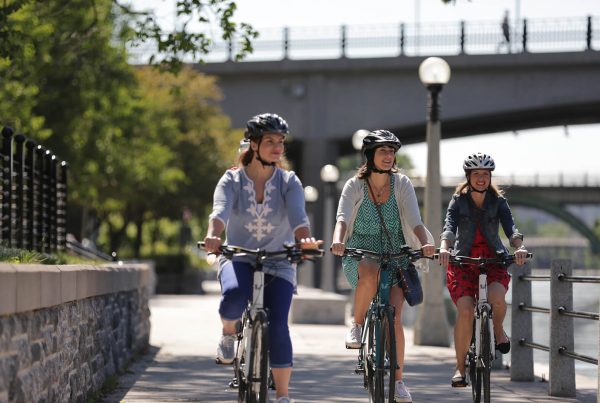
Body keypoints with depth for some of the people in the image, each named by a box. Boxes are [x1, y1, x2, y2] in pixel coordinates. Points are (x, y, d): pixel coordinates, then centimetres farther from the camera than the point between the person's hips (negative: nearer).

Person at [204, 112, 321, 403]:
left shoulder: (289, 182, -2)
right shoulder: (231, 180, -4)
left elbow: (298, 215, -20)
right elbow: (220, 210, -23)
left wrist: (304, 239, -43)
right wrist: (212, 236, -46)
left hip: (278, 263, 1)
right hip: (238, 258, -1)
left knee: (277, 326, -16)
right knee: (234, 297, -35)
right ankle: (229, 333, 0)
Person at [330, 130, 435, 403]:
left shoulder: (402, 183, -2)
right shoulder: (355, 185, -6)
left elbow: (414, 221, -11)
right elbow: (342, 218, -21)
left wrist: (426, 243, -31)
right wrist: (337, 240, -42)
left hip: (394, 255, 1)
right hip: (359, 256, -1)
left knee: (394, 317, -14)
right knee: (371, 273, -39)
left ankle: (398, 381, 0)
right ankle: (357, 325, -15)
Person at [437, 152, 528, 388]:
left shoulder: (498, 201, -1)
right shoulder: (458, 201, -3)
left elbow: (511, 228, -16)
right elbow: (449, 227, -20)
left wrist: (520, 247, -38)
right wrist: (444, 248, -41)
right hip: (463, 260, 0)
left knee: (496, 297, -31)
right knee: (465, 311, -20)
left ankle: (498, 329, 4)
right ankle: (460, 367, -8)